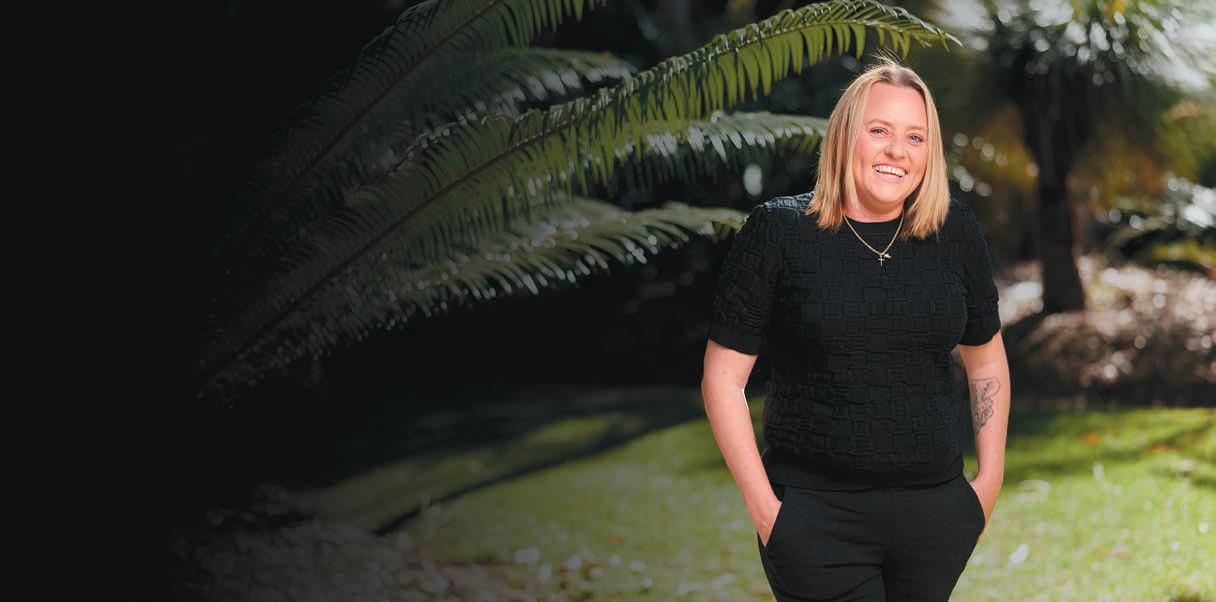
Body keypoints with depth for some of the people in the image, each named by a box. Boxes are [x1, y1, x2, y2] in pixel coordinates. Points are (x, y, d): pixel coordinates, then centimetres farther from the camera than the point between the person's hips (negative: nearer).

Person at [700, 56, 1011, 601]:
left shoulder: (955, 231, 4)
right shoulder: (777, 231, -6)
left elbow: (986, 360, 17)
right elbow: (723, 377, -4)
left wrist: (990, 477, 10)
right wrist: (762, 506, -7)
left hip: (935, 514, 4)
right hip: (817, 519, -3)